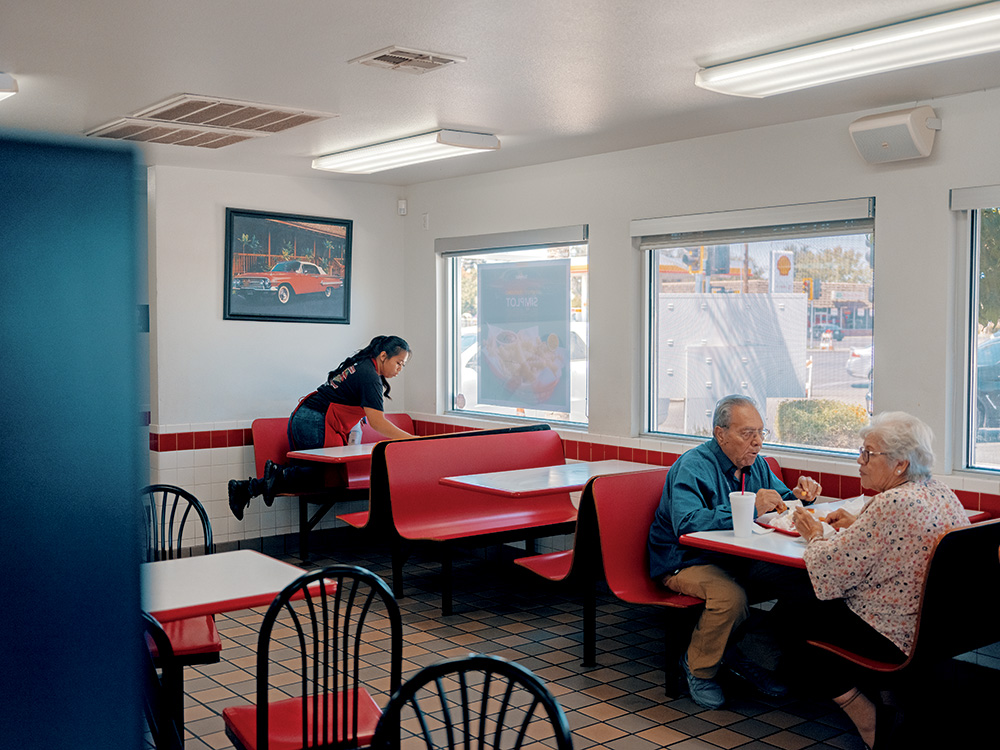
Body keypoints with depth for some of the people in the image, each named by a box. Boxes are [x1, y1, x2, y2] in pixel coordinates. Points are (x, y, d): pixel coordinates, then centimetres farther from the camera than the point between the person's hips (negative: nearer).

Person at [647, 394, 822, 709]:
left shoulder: (756, 464, 8)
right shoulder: (693, 467, -18)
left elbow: (780, 502, 19)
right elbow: (687, 523, -33)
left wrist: (799, 496, -6)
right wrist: (750, 508, -35)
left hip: (740, 561, 7)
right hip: (687, 563, -7)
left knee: (806, 579, -14)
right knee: (730, 596, -37)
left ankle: (746, 655, 1)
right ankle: (698, 669, -8)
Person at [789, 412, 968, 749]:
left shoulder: (892, 504, -26)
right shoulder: (943, 494, 3)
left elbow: (830, 569, -22)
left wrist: (815, 536, -2)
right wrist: (857, 526, 13)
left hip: (898, 638, -9)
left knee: (801, 619, 8)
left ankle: (867, 720, 14)